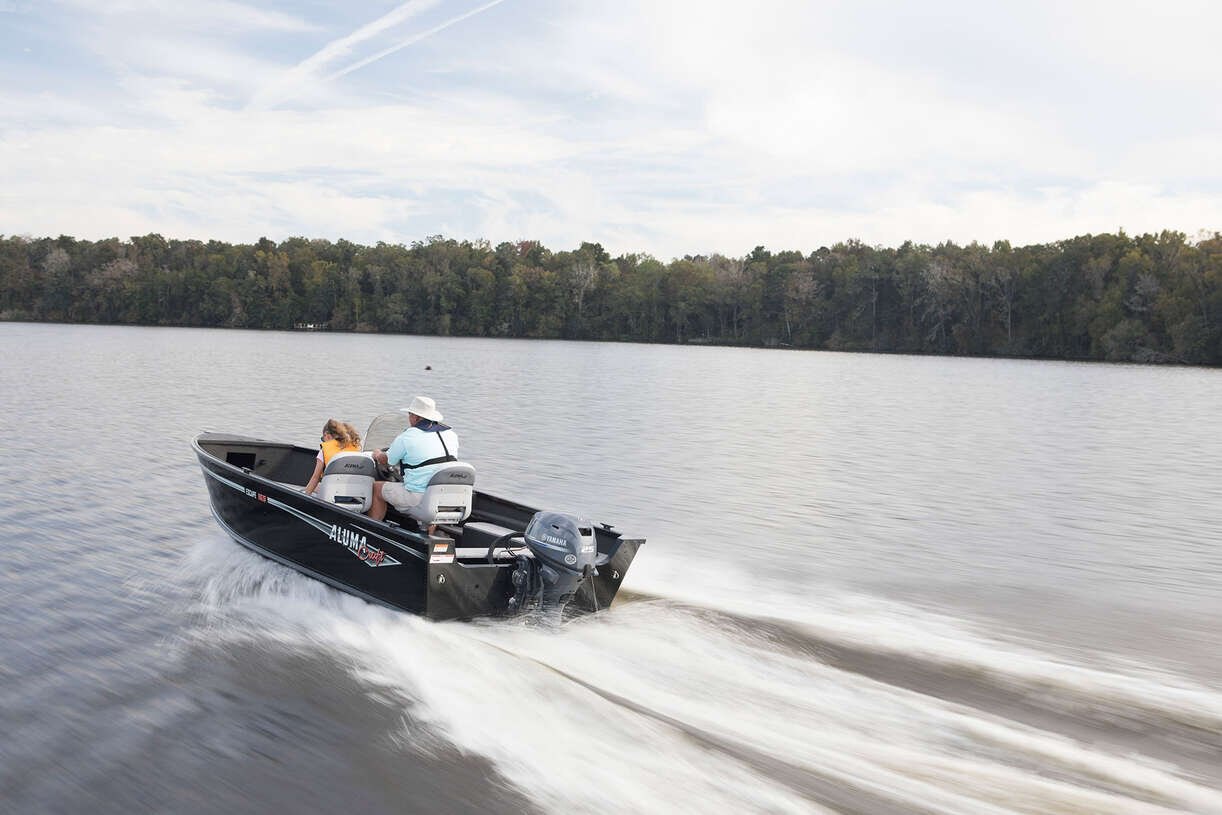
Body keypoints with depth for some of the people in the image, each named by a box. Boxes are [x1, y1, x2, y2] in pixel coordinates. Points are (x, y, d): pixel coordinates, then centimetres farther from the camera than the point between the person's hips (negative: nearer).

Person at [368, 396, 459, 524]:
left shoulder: (406, 437, -7)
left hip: (418, 498, -5)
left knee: (377, 487, 15)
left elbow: (386, 462, 7)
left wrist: (378, 455, 32)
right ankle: (431, 529, 29)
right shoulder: (451, 433, 6)